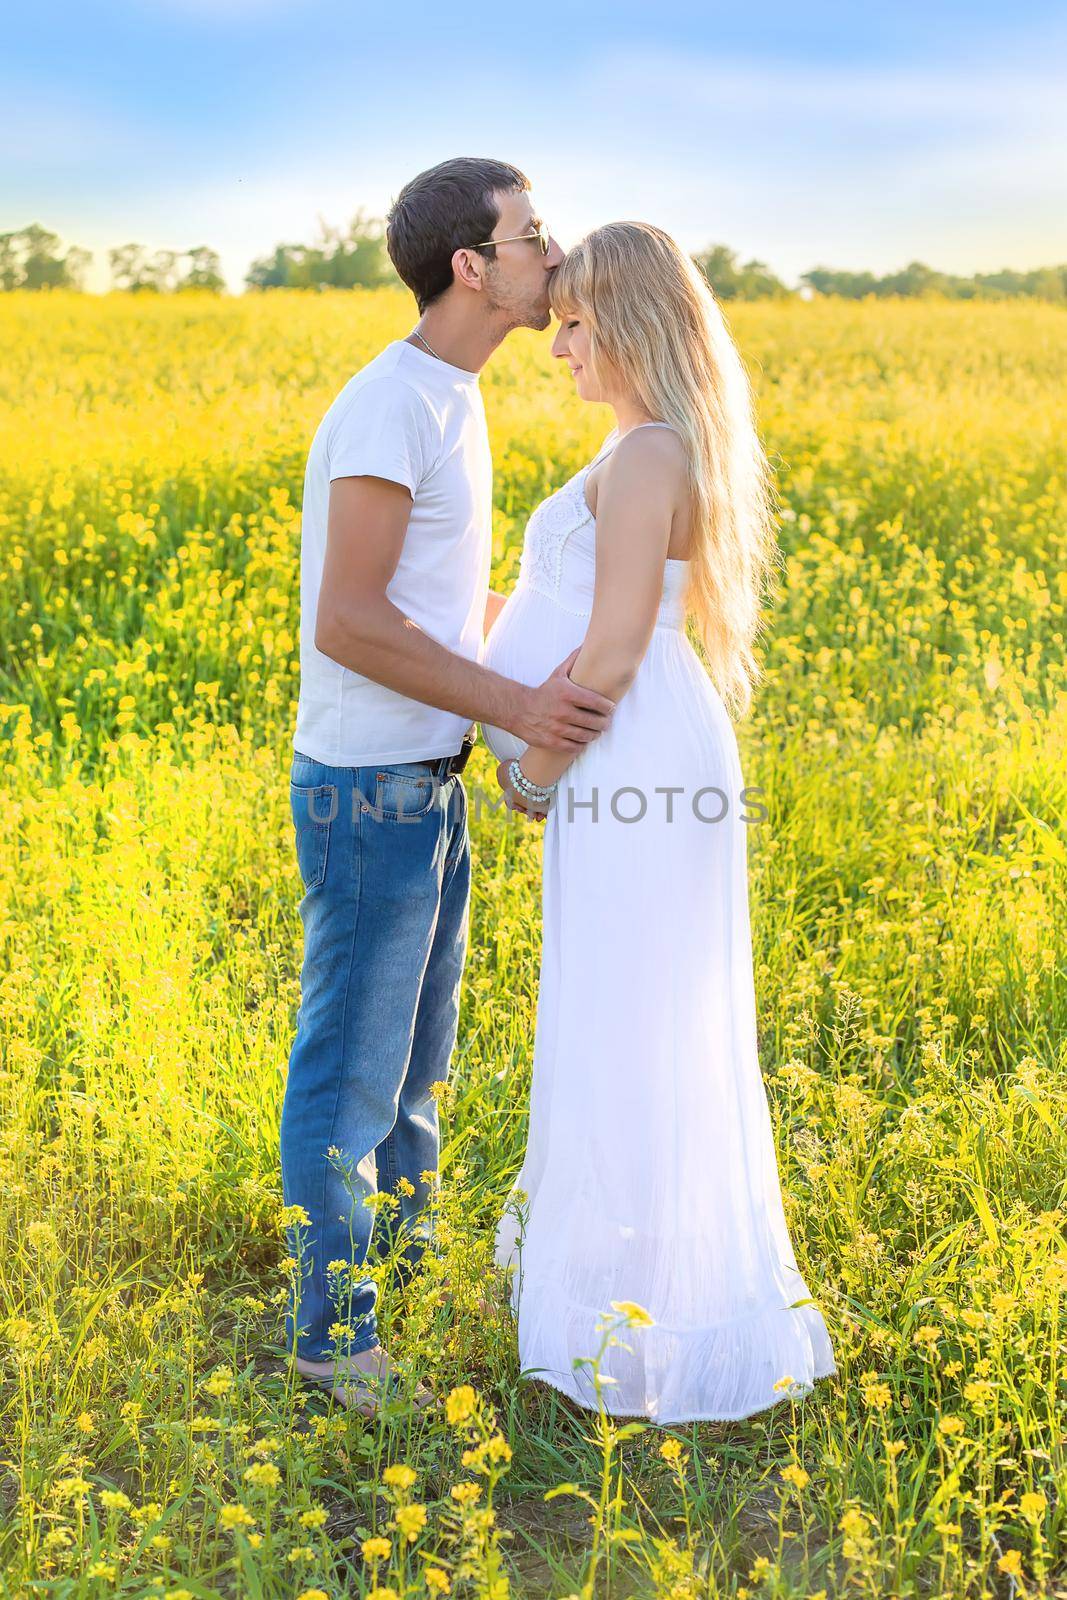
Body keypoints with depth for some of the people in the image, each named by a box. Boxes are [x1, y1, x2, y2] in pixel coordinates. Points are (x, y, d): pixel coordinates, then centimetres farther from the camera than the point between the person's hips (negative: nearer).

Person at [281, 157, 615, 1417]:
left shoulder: (447, 403, 12)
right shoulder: (388, 407, -19)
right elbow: (349, 624, -24)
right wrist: (518, 708, -24)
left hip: (427, 783, 10)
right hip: (370, 792, -10)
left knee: (414, 1055, 20)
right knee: (350, 1068, 3)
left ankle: (407, 1266, 37)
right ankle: (334, 1336, 17)